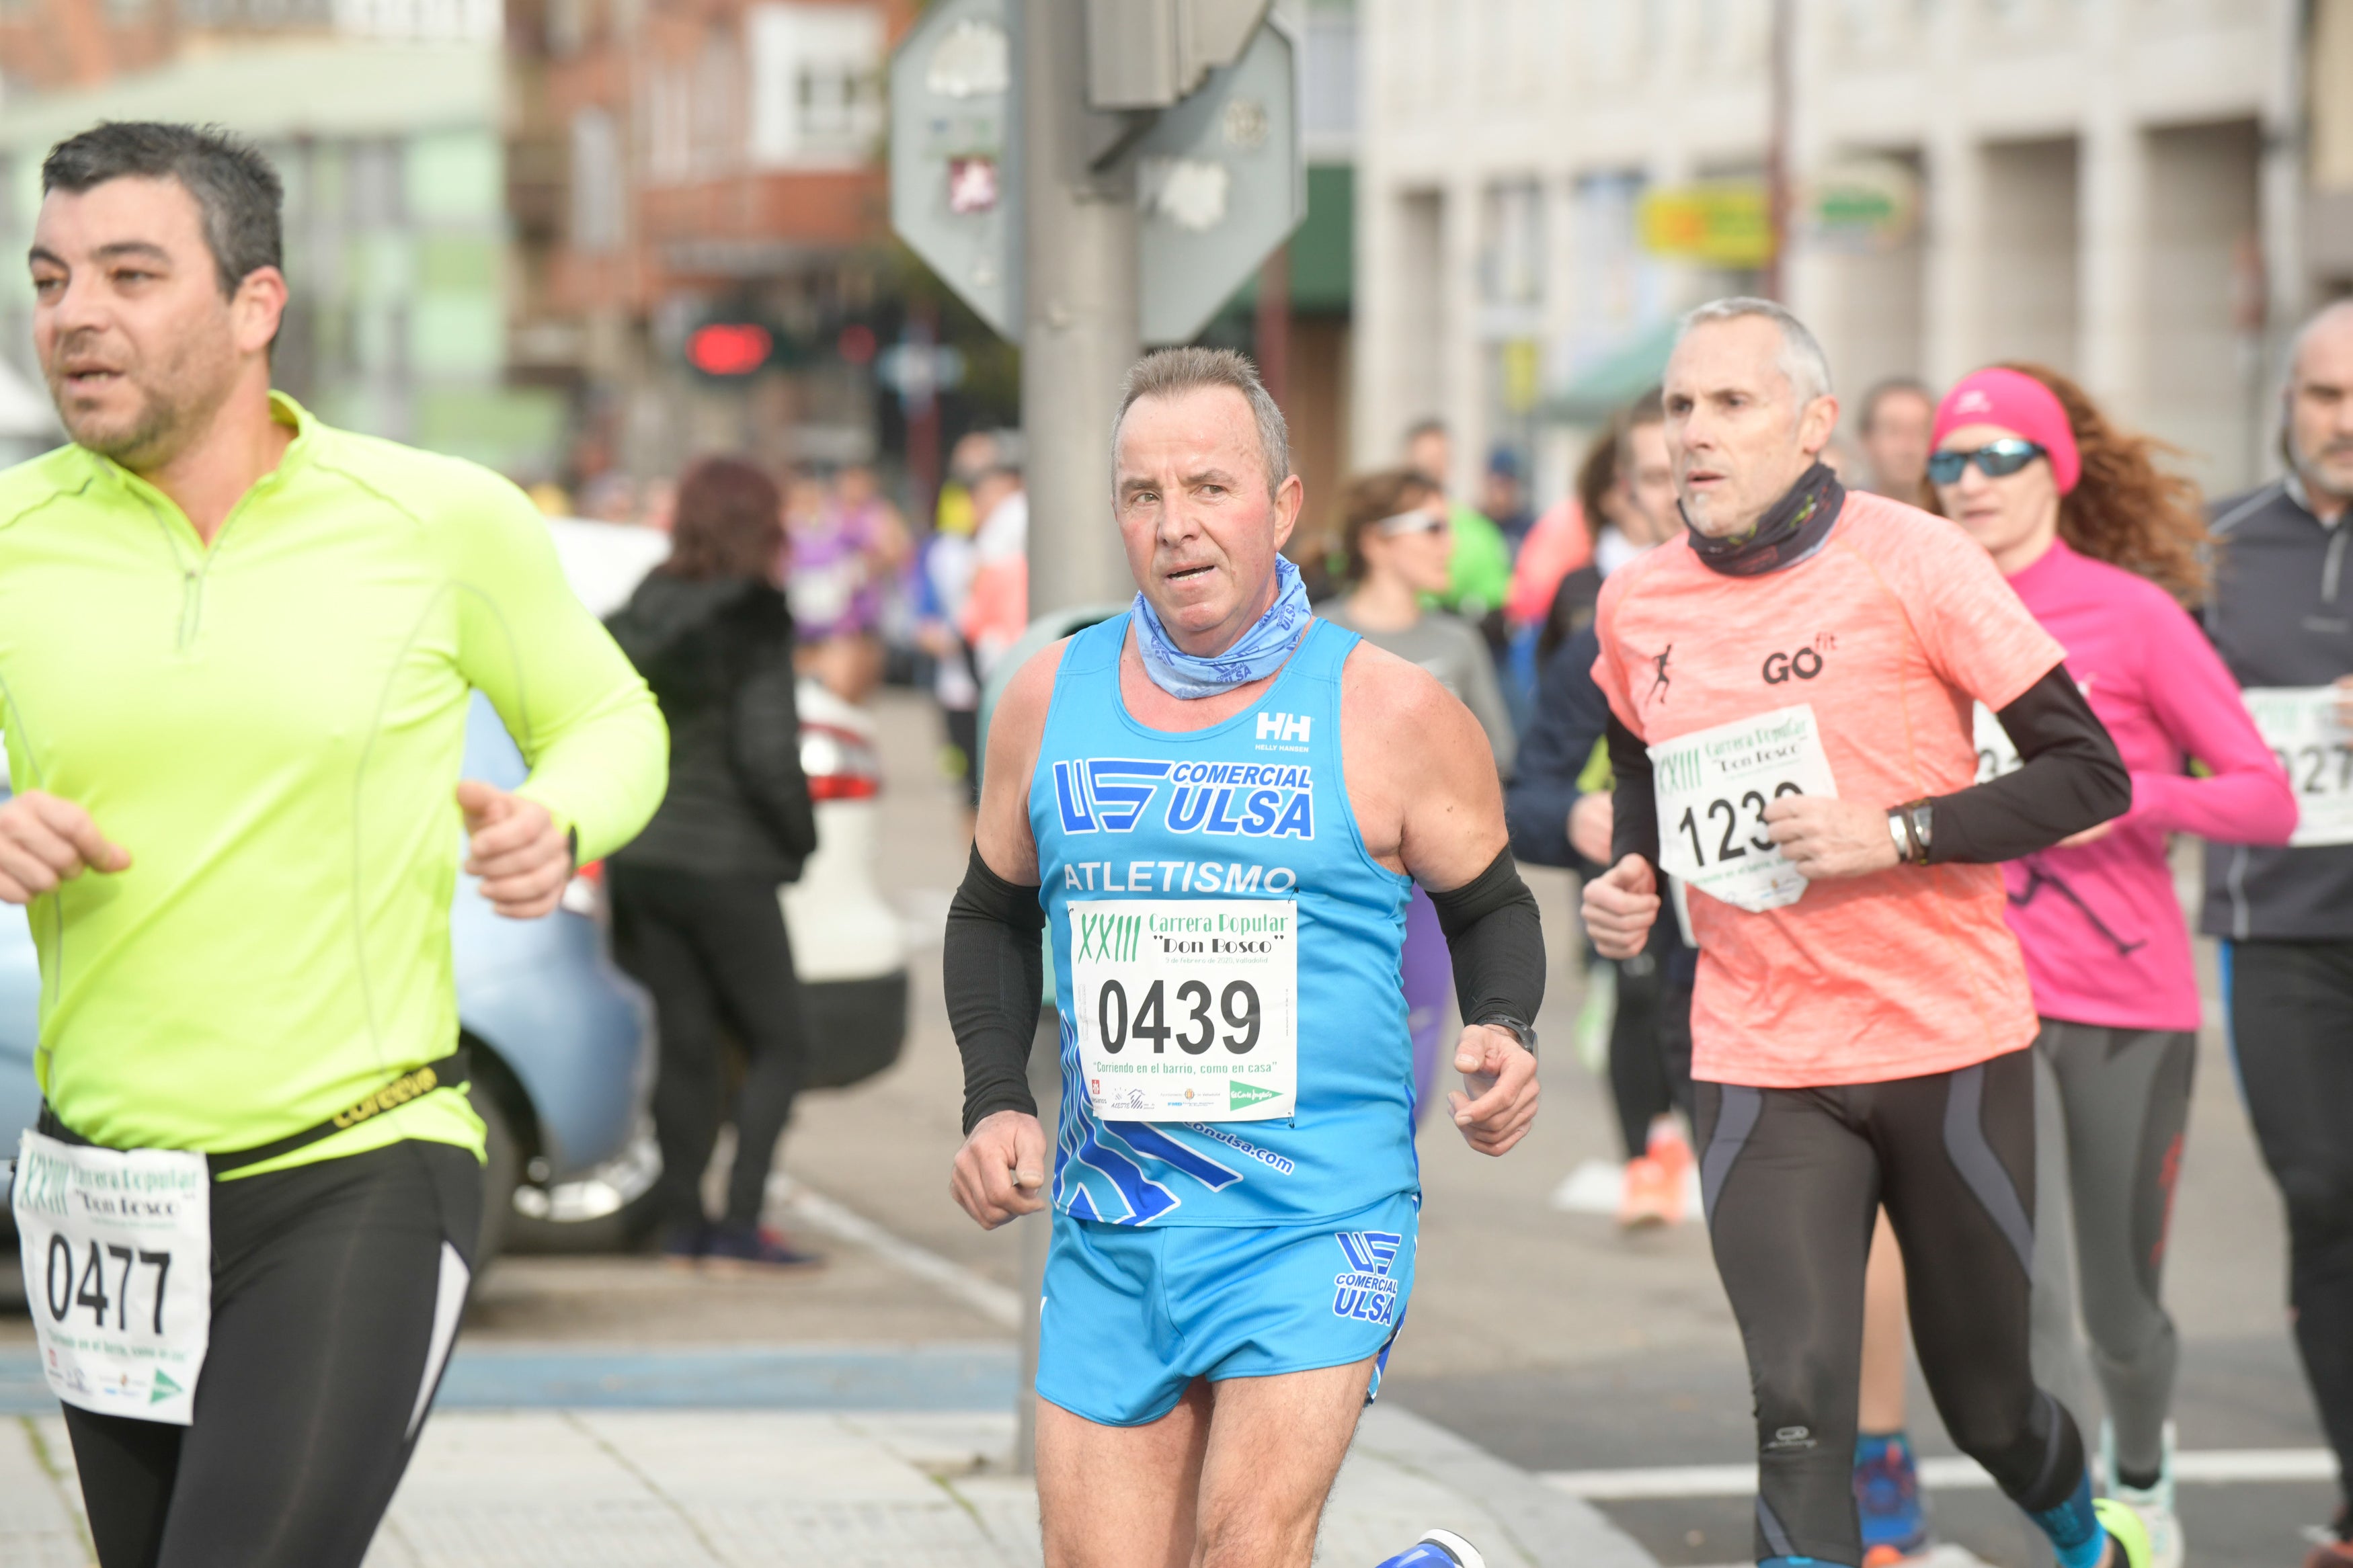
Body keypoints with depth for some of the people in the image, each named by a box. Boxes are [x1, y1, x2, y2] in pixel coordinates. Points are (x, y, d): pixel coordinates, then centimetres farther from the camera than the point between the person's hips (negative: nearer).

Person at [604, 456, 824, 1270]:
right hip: (724, 860, -6)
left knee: (687, 1044, 12)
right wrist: (800, 836, -2)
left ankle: (682, 1222, 11)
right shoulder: (752, 623, -11)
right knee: (778, 1042, 3)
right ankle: (740, 1224, -5)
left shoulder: (642, 615, 6)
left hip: (638, 859, 6)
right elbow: (765, 752, -16)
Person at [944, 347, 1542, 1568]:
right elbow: (994, 917, 19)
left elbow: (1490, 909, 9)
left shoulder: (1388, 713, -4)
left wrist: (1502, 1037, -11)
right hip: (1110, 1221, 4)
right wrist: (995, 1102, 6)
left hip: (1317, 1216, -4)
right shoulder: (1051, 702, 6)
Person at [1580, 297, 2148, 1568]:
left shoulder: (1913, 563, -10)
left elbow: (2090, 772, -9)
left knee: (1987, 1404, 13)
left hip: (1951, 1044, -2)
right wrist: (1626, 886, 2)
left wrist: (1896, 834, -20)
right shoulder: (1635, 606, 3)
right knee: (1798, 1415, -13)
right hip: (1759, 1067, 2)